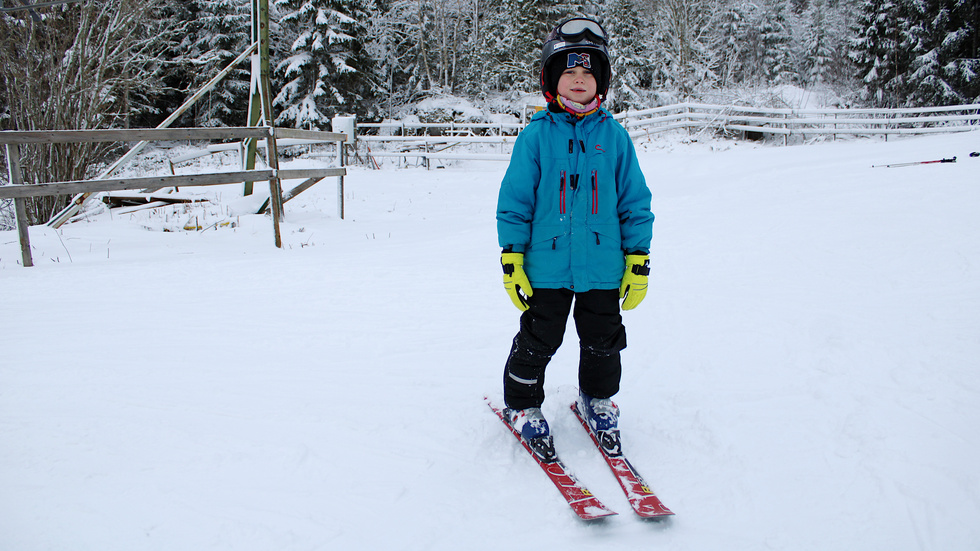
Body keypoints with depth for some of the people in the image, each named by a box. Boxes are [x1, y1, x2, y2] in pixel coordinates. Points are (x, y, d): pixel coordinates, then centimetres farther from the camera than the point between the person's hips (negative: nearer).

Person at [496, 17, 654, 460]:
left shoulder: (614, 136, 2)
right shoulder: (535, 136, -4)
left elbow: (635, 201, 6)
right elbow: (514, 201, -1)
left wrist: (639, 261, 4)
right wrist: (512, 260, -4)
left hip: (603, 267, 2)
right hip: (546, 266, -2)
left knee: (602, 341, 15)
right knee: (538, 341, 8)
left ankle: (597, 399, 39)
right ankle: (522, 405, 31)